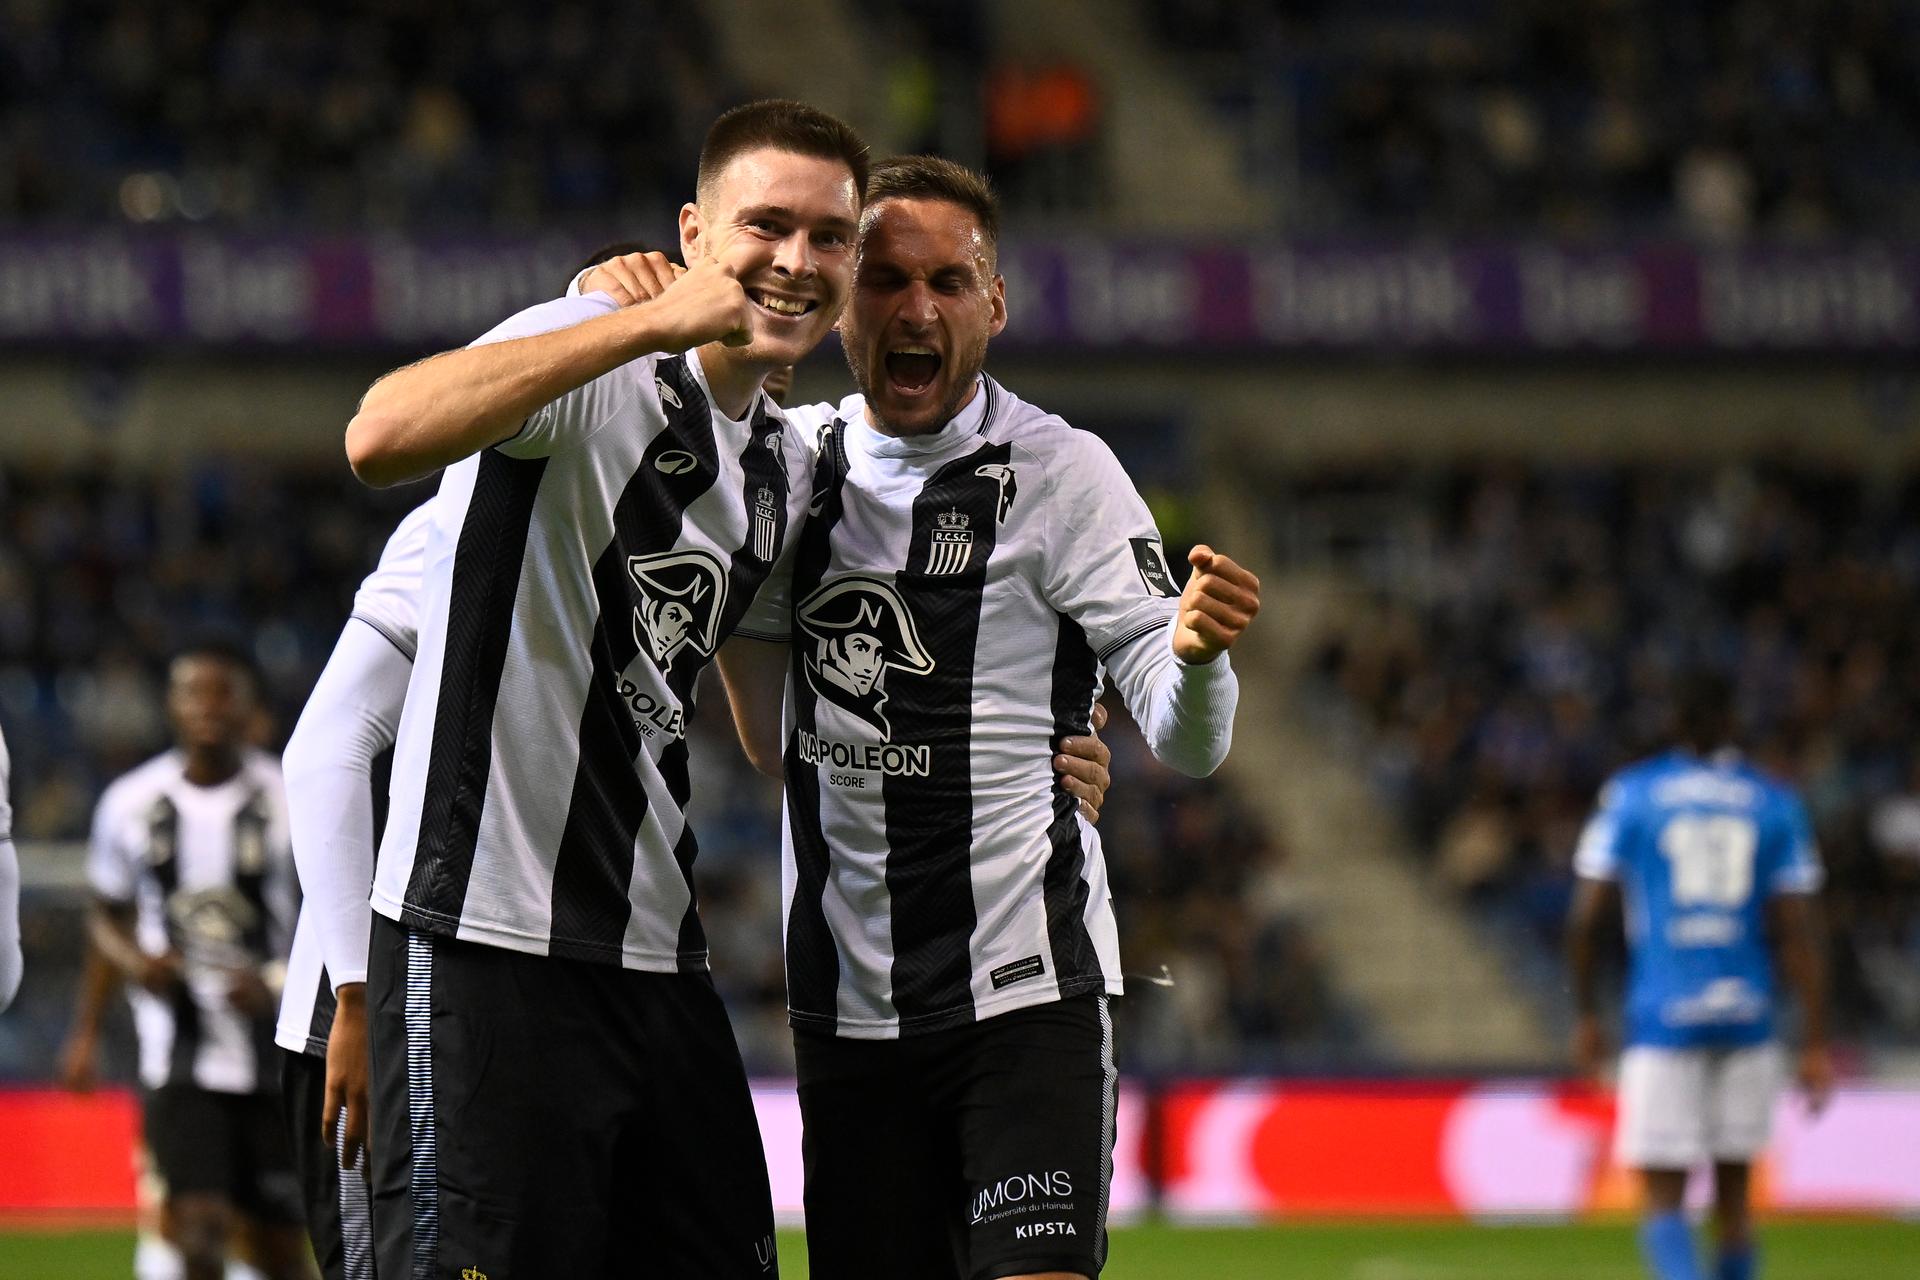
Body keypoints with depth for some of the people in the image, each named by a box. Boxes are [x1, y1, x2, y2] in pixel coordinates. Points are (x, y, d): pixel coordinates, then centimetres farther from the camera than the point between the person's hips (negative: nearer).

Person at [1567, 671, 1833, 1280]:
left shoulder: (1630, 795, 1)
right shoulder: (1775, 803, 4)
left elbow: (1586, 918, 0)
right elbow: (1799, 933, 1)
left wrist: (1586, 1016, 12)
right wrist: (1815, 1044, 3)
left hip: (1663, 1017, -2)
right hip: (1745, 1019, 2)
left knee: (1664, 1197, -3)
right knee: (1734, 1188, 15)